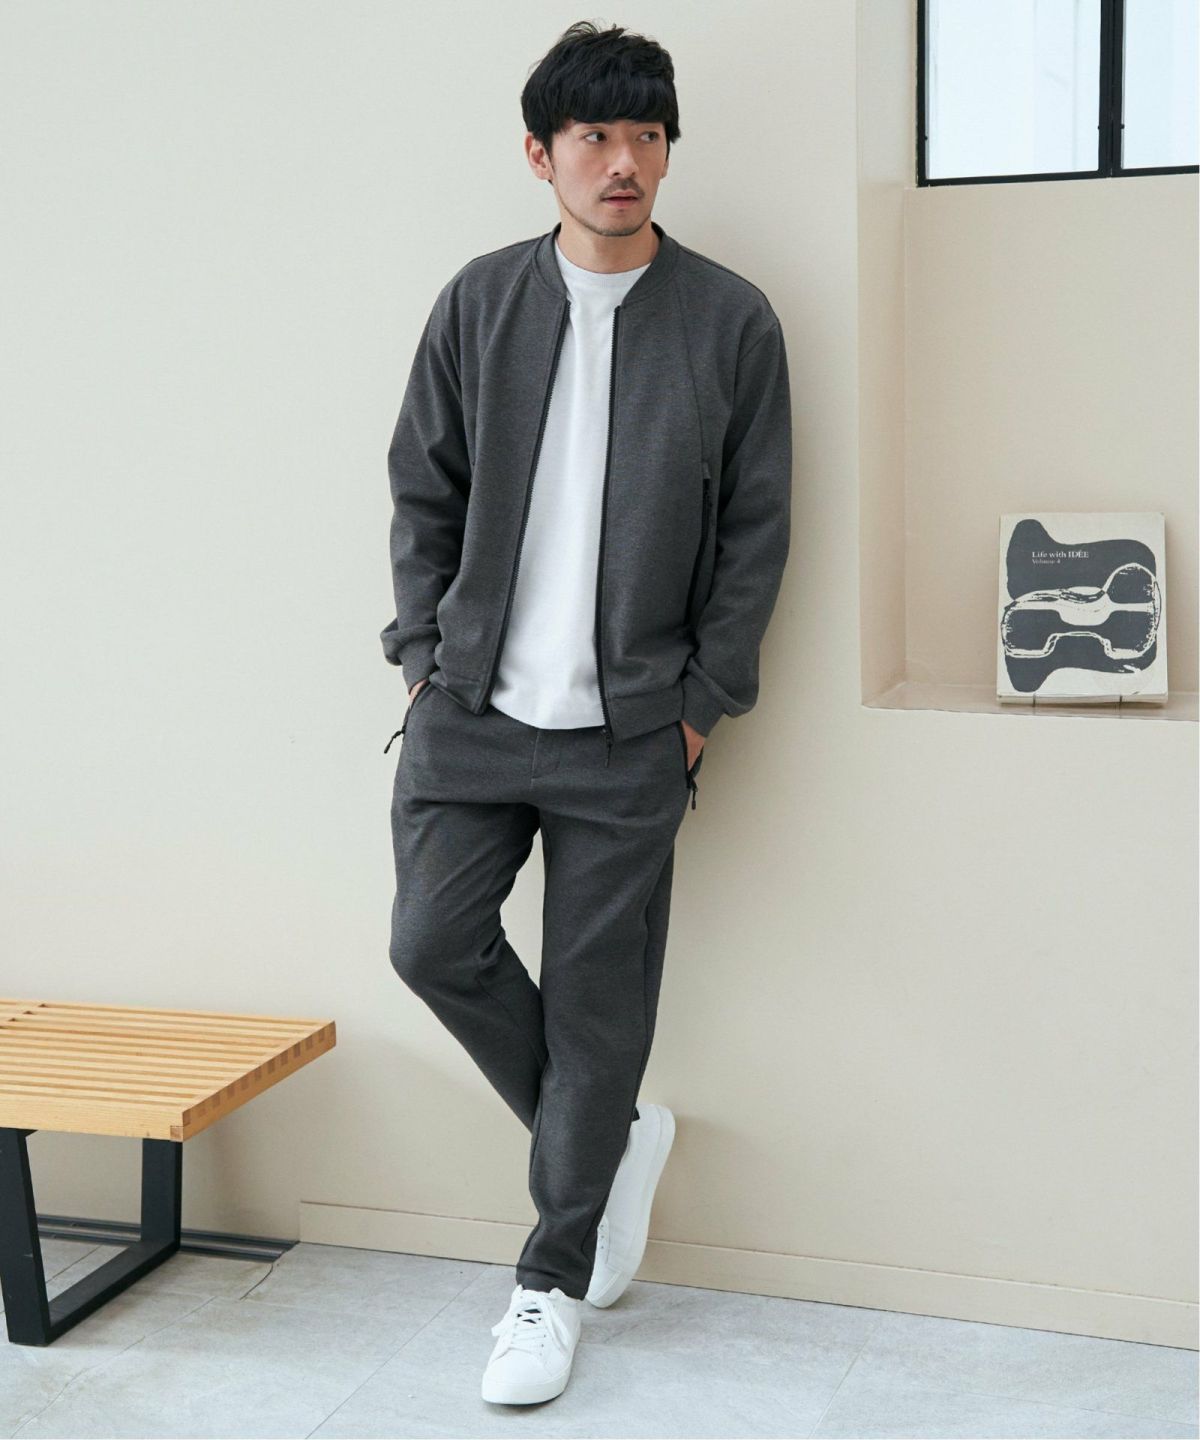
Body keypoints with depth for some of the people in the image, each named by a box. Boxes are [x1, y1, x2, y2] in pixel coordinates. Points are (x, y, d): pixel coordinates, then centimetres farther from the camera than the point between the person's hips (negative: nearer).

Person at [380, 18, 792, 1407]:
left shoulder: (732, 322, -2)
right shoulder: (479, 302, 3)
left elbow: (756, 528, 1)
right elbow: (421, 491, 9)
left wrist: (701, 705, -2)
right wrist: (424, 654, 3)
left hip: (629, 724, -2)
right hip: (473, 705, 2)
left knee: (597, 1001, 3)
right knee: (435, 940, -3)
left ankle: (552, 1280, 20)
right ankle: (612, 1135, 22)